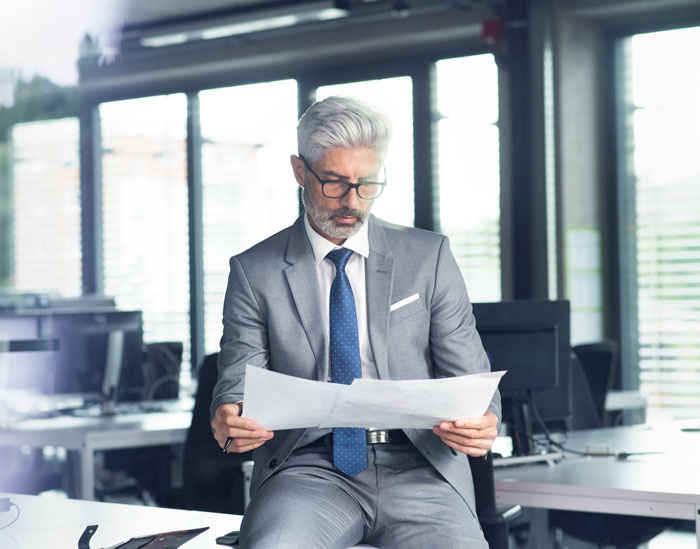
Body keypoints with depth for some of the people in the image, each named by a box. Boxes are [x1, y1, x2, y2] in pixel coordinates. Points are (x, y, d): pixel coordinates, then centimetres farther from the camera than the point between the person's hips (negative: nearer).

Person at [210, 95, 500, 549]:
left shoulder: (429, 257, 11)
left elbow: (469, 378, 10)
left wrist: (483, 422, -13)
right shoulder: (255, 272, 10)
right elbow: (237, 385, 6)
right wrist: (231, 421, -19)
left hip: (417, 466, 1)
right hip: (310, 468, -1)